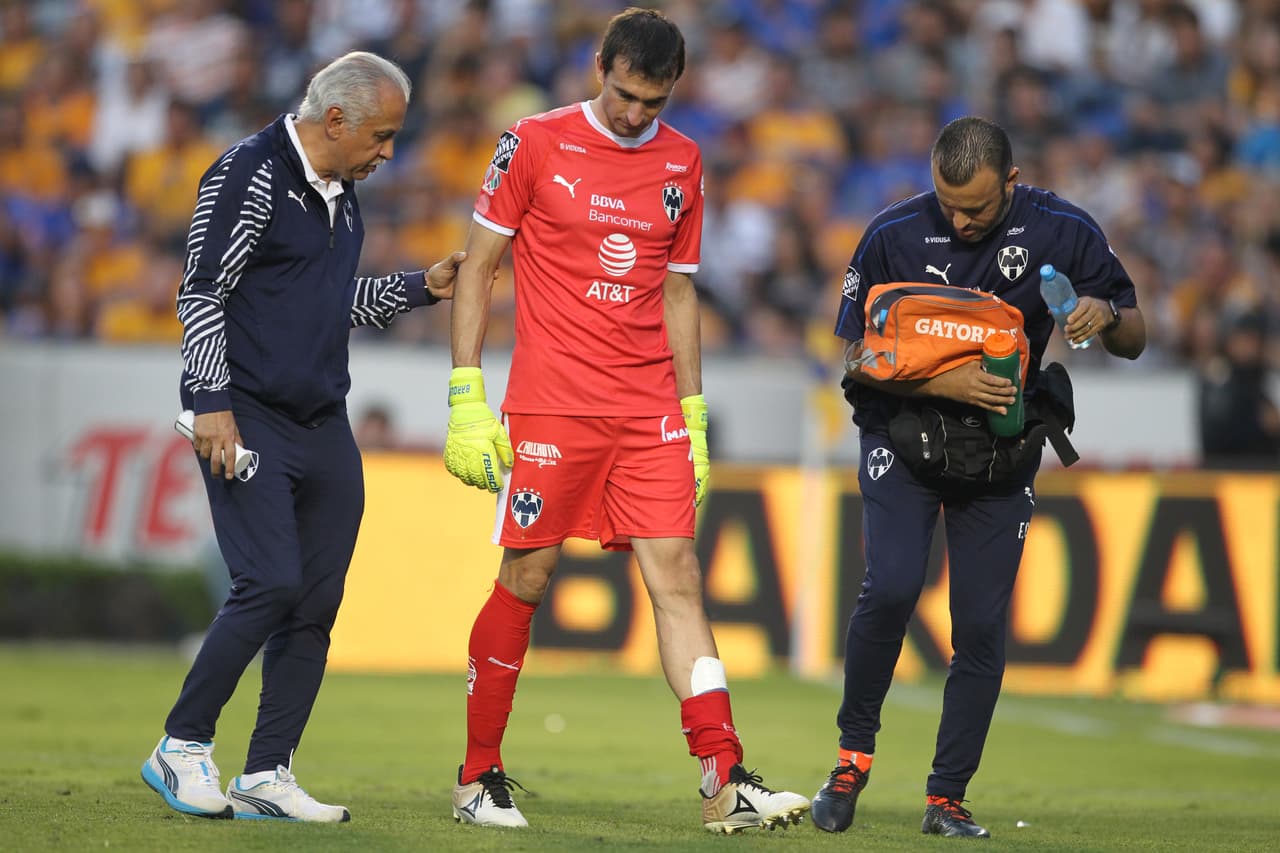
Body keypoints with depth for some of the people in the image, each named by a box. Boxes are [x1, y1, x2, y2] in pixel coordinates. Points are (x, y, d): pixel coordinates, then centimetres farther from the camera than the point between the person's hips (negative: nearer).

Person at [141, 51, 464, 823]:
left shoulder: (341, 194, 15)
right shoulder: (249, 177, -10)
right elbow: (200, 296, -12)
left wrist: (423, 288, 14)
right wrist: (212, 404, -18)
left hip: (324, 426, 8)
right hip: (246, 421, -8)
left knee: (318, 602, 2)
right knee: (271, 584, -17)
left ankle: (267, 776, 7)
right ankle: (182, 750, -3)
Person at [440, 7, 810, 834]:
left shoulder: (681, 162, 11)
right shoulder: (536, 144, -1)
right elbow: (477, 269, 2)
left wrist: (694, 417, 14)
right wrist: (466, 398, -4)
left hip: (650, 412, 3)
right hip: (551, 407, -3)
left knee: (677, 574, -5)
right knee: (526, 578, -1)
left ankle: (724, 781, -11)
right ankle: (480, 777, 13)